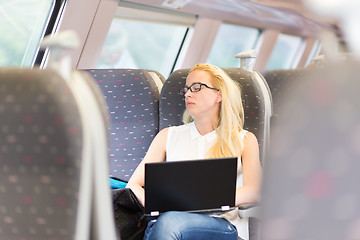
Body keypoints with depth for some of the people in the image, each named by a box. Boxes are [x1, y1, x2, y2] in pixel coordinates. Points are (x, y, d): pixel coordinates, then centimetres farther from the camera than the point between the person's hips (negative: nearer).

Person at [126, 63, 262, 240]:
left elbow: (254, 191, -1)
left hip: (223, 224, -1)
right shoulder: (168, 136, 23)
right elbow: (133, 185, 17)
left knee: (169, 222, -37)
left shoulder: (244, 140, 16)